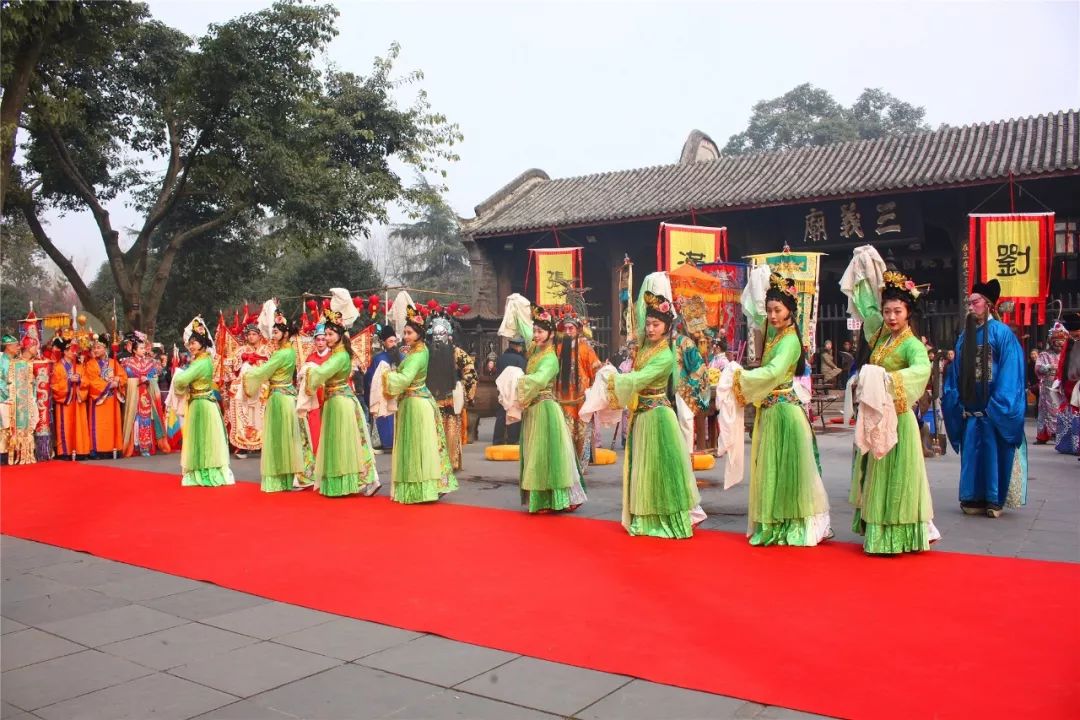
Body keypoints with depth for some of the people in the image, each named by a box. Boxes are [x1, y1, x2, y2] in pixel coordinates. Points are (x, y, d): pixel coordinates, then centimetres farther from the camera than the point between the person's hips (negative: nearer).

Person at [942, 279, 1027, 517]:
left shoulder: (1001, 332, -5)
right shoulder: (965, 336, 12)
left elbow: (1010, 371, -9)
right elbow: (957, 371, 13)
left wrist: (999, 404, -15)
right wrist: (955, 400, 5)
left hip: (993, 407, -5)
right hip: (970, 407, 5)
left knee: (993, 451, 0)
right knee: (971, 451, 6)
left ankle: (994, 499, 9)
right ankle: (973, 497, 13)